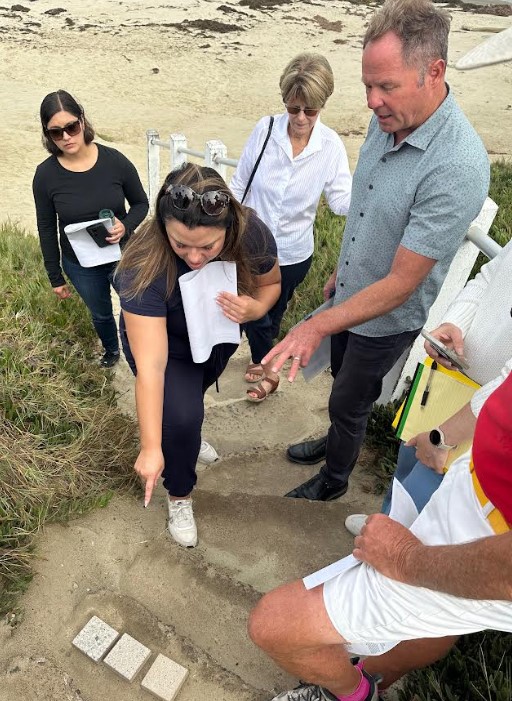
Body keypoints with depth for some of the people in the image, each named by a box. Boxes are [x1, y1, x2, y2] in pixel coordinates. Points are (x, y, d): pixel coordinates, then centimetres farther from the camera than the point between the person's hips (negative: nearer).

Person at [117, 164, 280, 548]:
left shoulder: (252, 234, -32)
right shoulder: (145, 267, -42)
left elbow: (271, 284, -11)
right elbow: (151, 366, -42)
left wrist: (256, 307, -34)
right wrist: (151, 448, -42)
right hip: (169, 347, -3)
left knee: (193, 394, 27)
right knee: (181, 418, -19)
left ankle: (188, 429, 64)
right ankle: (180, 497, 13)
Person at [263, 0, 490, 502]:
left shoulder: (457, 168, -32)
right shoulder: (388, 120, -8)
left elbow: (400, 284, -31)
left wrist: (318, 326, -36)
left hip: (388, 317, -6)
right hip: (351, 295, 7)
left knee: (348, 401, 14)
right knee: (343, 381, 27)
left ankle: (334, 480, 44)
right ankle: (337, 441, 57)